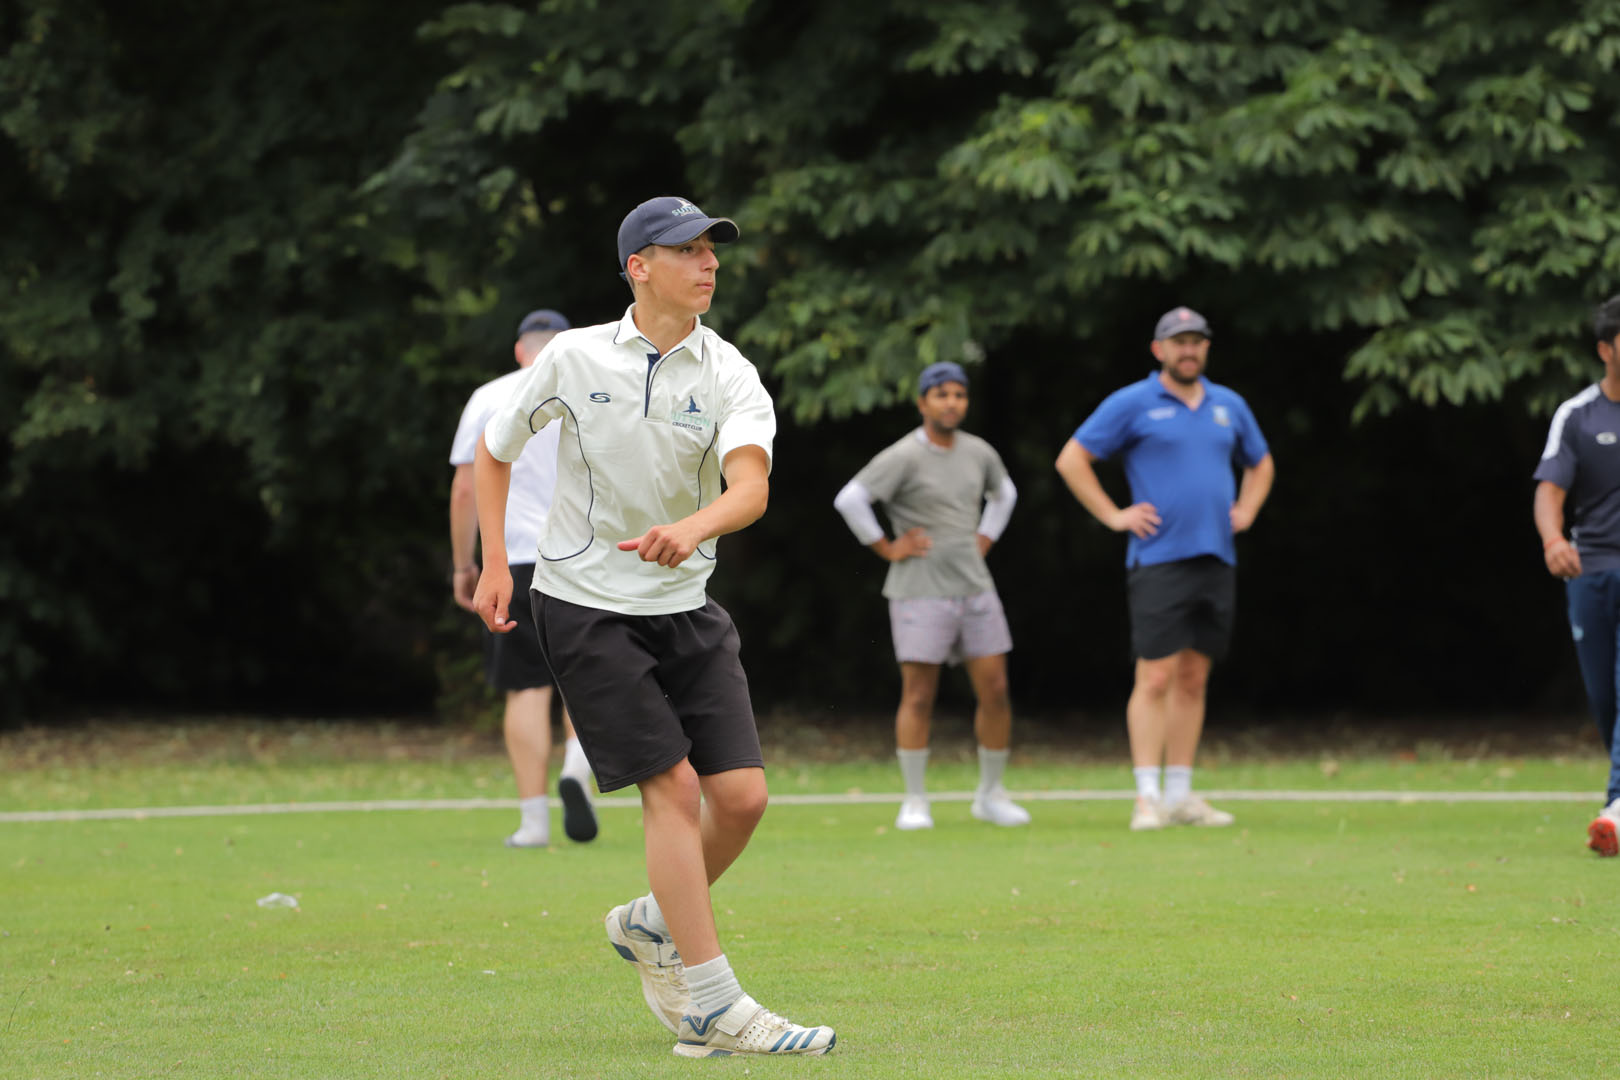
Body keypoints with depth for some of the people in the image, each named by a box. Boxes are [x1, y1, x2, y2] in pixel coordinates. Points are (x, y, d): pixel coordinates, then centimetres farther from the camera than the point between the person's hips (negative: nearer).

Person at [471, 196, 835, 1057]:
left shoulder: (729, 376, -5)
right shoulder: (574, 358, -5)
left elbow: (750, 487, -25)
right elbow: (493, 452, 10)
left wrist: (692, 527, -45)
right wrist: (495, 562, 2)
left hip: (685, 609, 3)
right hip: (584, 603, -3)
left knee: (741, 795, -6)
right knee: (673, 787, -14)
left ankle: (653, 924, 23)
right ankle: (712, 1006, -12)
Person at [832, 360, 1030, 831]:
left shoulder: (978, 453, 8)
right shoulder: (903, 457, -11)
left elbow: (1004, 493, 28)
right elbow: (850, 500, -19)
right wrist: (887, 548, -12)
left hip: (975, 589, 5)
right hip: (920, 593, -5)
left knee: (995, 691, 2)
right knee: (919, 695, -4)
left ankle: (990, 795, 14)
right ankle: (915, 802, 5)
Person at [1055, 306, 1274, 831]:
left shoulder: (1229, 406, 15)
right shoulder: (1132, 404, -1)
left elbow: (1260, 463, 32)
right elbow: (1071, 459, 0)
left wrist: (1246, 511, 15)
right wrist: (1114, 515, -5)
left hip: (1216, 558, 5)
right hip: (1159, 559, -5)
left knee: (1194, 679, 7)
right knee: (1156, 678, -10)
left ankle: (1180, 794, 11)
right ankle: (1147, 796, -9)